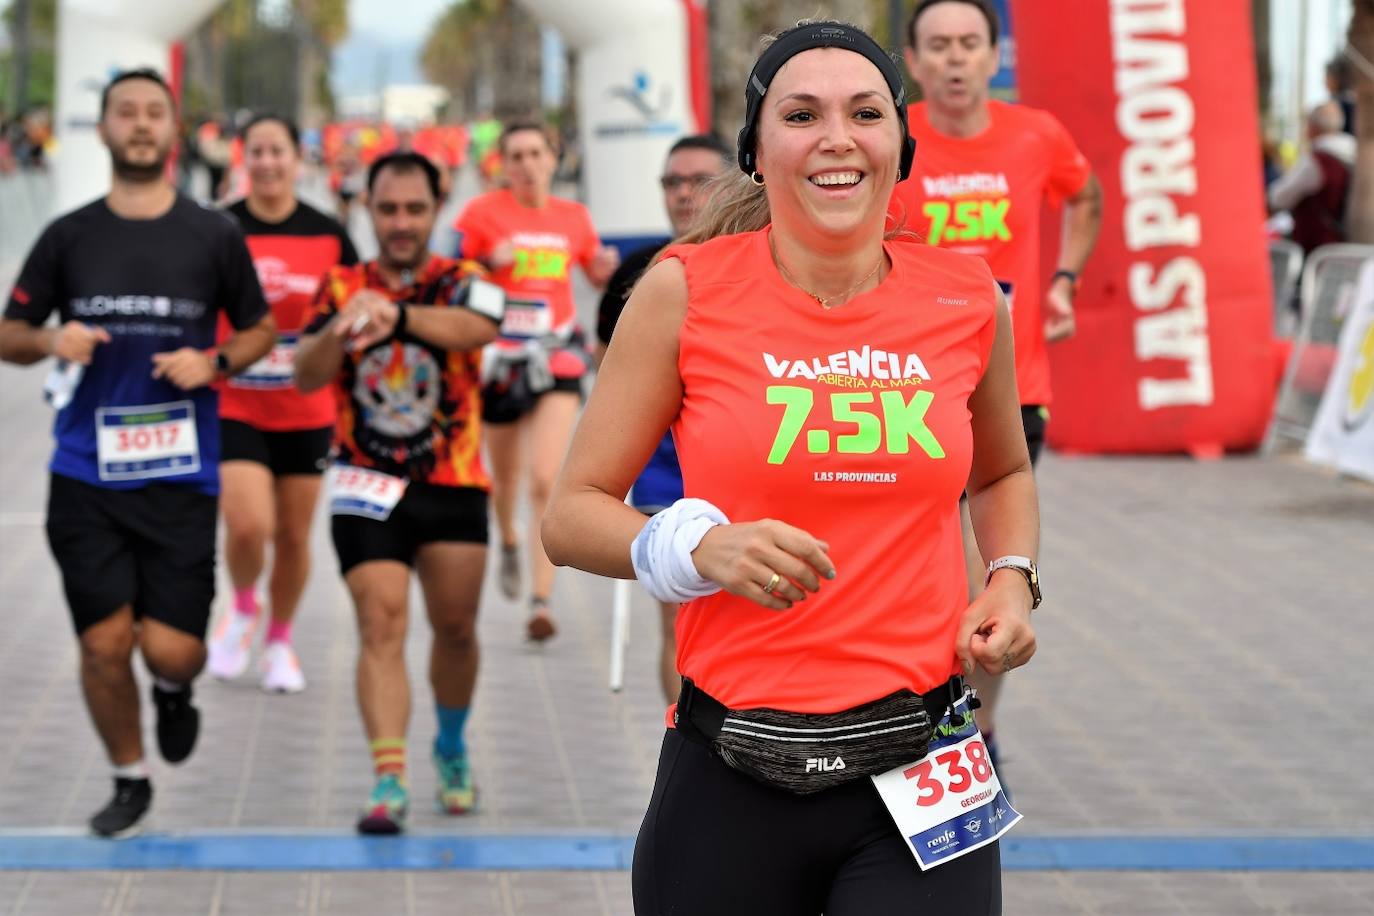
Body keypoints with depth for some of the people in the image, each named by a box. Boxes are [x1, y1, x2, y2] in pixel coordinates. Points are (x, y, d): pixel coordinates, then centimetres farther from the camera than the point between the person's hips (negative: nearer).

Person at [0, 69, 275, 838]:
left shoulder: (214, 236, 2)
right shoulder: (69, 238, 4)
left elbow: (260, 332, 12)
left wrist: (213, 362, -8)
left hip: (180, 476, -1)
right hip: (87, 477, 1)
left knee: (171, 650, -6)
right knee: (105, 642, 0)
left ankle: (176, 692, 32)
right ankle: (131, 781, 23)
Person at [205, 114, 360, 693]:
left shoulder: (328, 236, 0)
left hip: (307, 413, 2)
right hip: (235, 410, -2)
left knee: (294, 536, 7)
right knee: (248, 526, -16)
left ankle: (279, 641, 29)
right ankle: (242, 610, 15)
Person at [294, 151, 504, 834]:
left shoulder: (461, 282, -3)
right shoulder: (342, 288, 4)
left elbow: (476, 327, -28)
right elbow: (307, 376, -9)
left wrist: (398, 314, -48)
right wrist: (344, 326, -31)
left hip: (453, 487, 0)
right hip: (368, 488, 0)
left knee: (455, 628, 10)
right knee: (381, 626, -13)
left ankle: (452, 749, 36)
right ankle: (389, 779, -18)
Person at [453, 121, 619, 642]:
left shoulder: (573, 217, 6)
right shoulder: (483, 213, -3)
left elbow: (599, 277, 21)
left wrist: (608, 267, -2)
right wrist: (490, 263, -20)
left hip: (556, 360, 0)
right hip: (499, 358, 0)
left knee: (546, 481, -15)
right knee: (505, 474, 17)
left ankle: (541, 601, -17)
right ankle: (509, 542, 52)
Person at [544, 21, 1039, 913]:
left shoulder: (967, 296, 3)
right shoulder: (686, 290, -4)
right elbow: (572, 513, -2)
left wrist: (1013, 580, 5)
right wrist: (697, 548, -20)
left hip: (922, 769, 1)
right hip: (730, 778, -1)